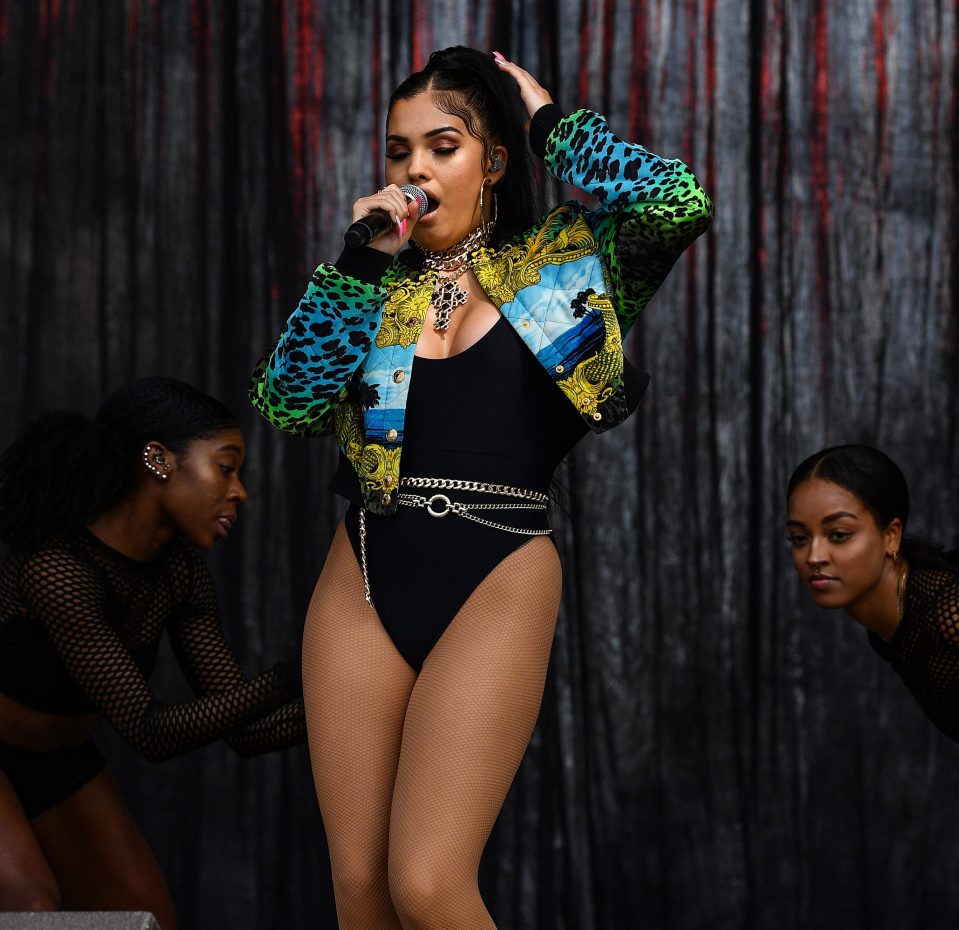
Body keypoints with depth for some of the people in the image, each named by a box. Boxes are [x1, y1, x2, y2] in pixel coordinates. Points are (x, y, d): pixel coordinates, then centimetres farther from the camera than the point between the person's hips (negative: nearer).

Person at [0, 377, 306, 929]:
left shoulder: (180, 571, -9)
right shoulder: (57, 568, -33)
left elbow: (243, 729, -8)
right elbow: (150, 733, -33)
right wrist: (286, 682, -41)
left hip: (59, 760, 8)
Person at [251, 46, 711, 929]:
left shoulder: (562, 261, 5)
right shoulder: (374, 286, 14)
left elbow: (678, 203, -14)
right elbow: (287, 402, 0)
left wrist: (549, 120, -1)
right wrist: (361, 261, -4)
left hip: (498, 584, -4)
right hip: (363, 582, 4)